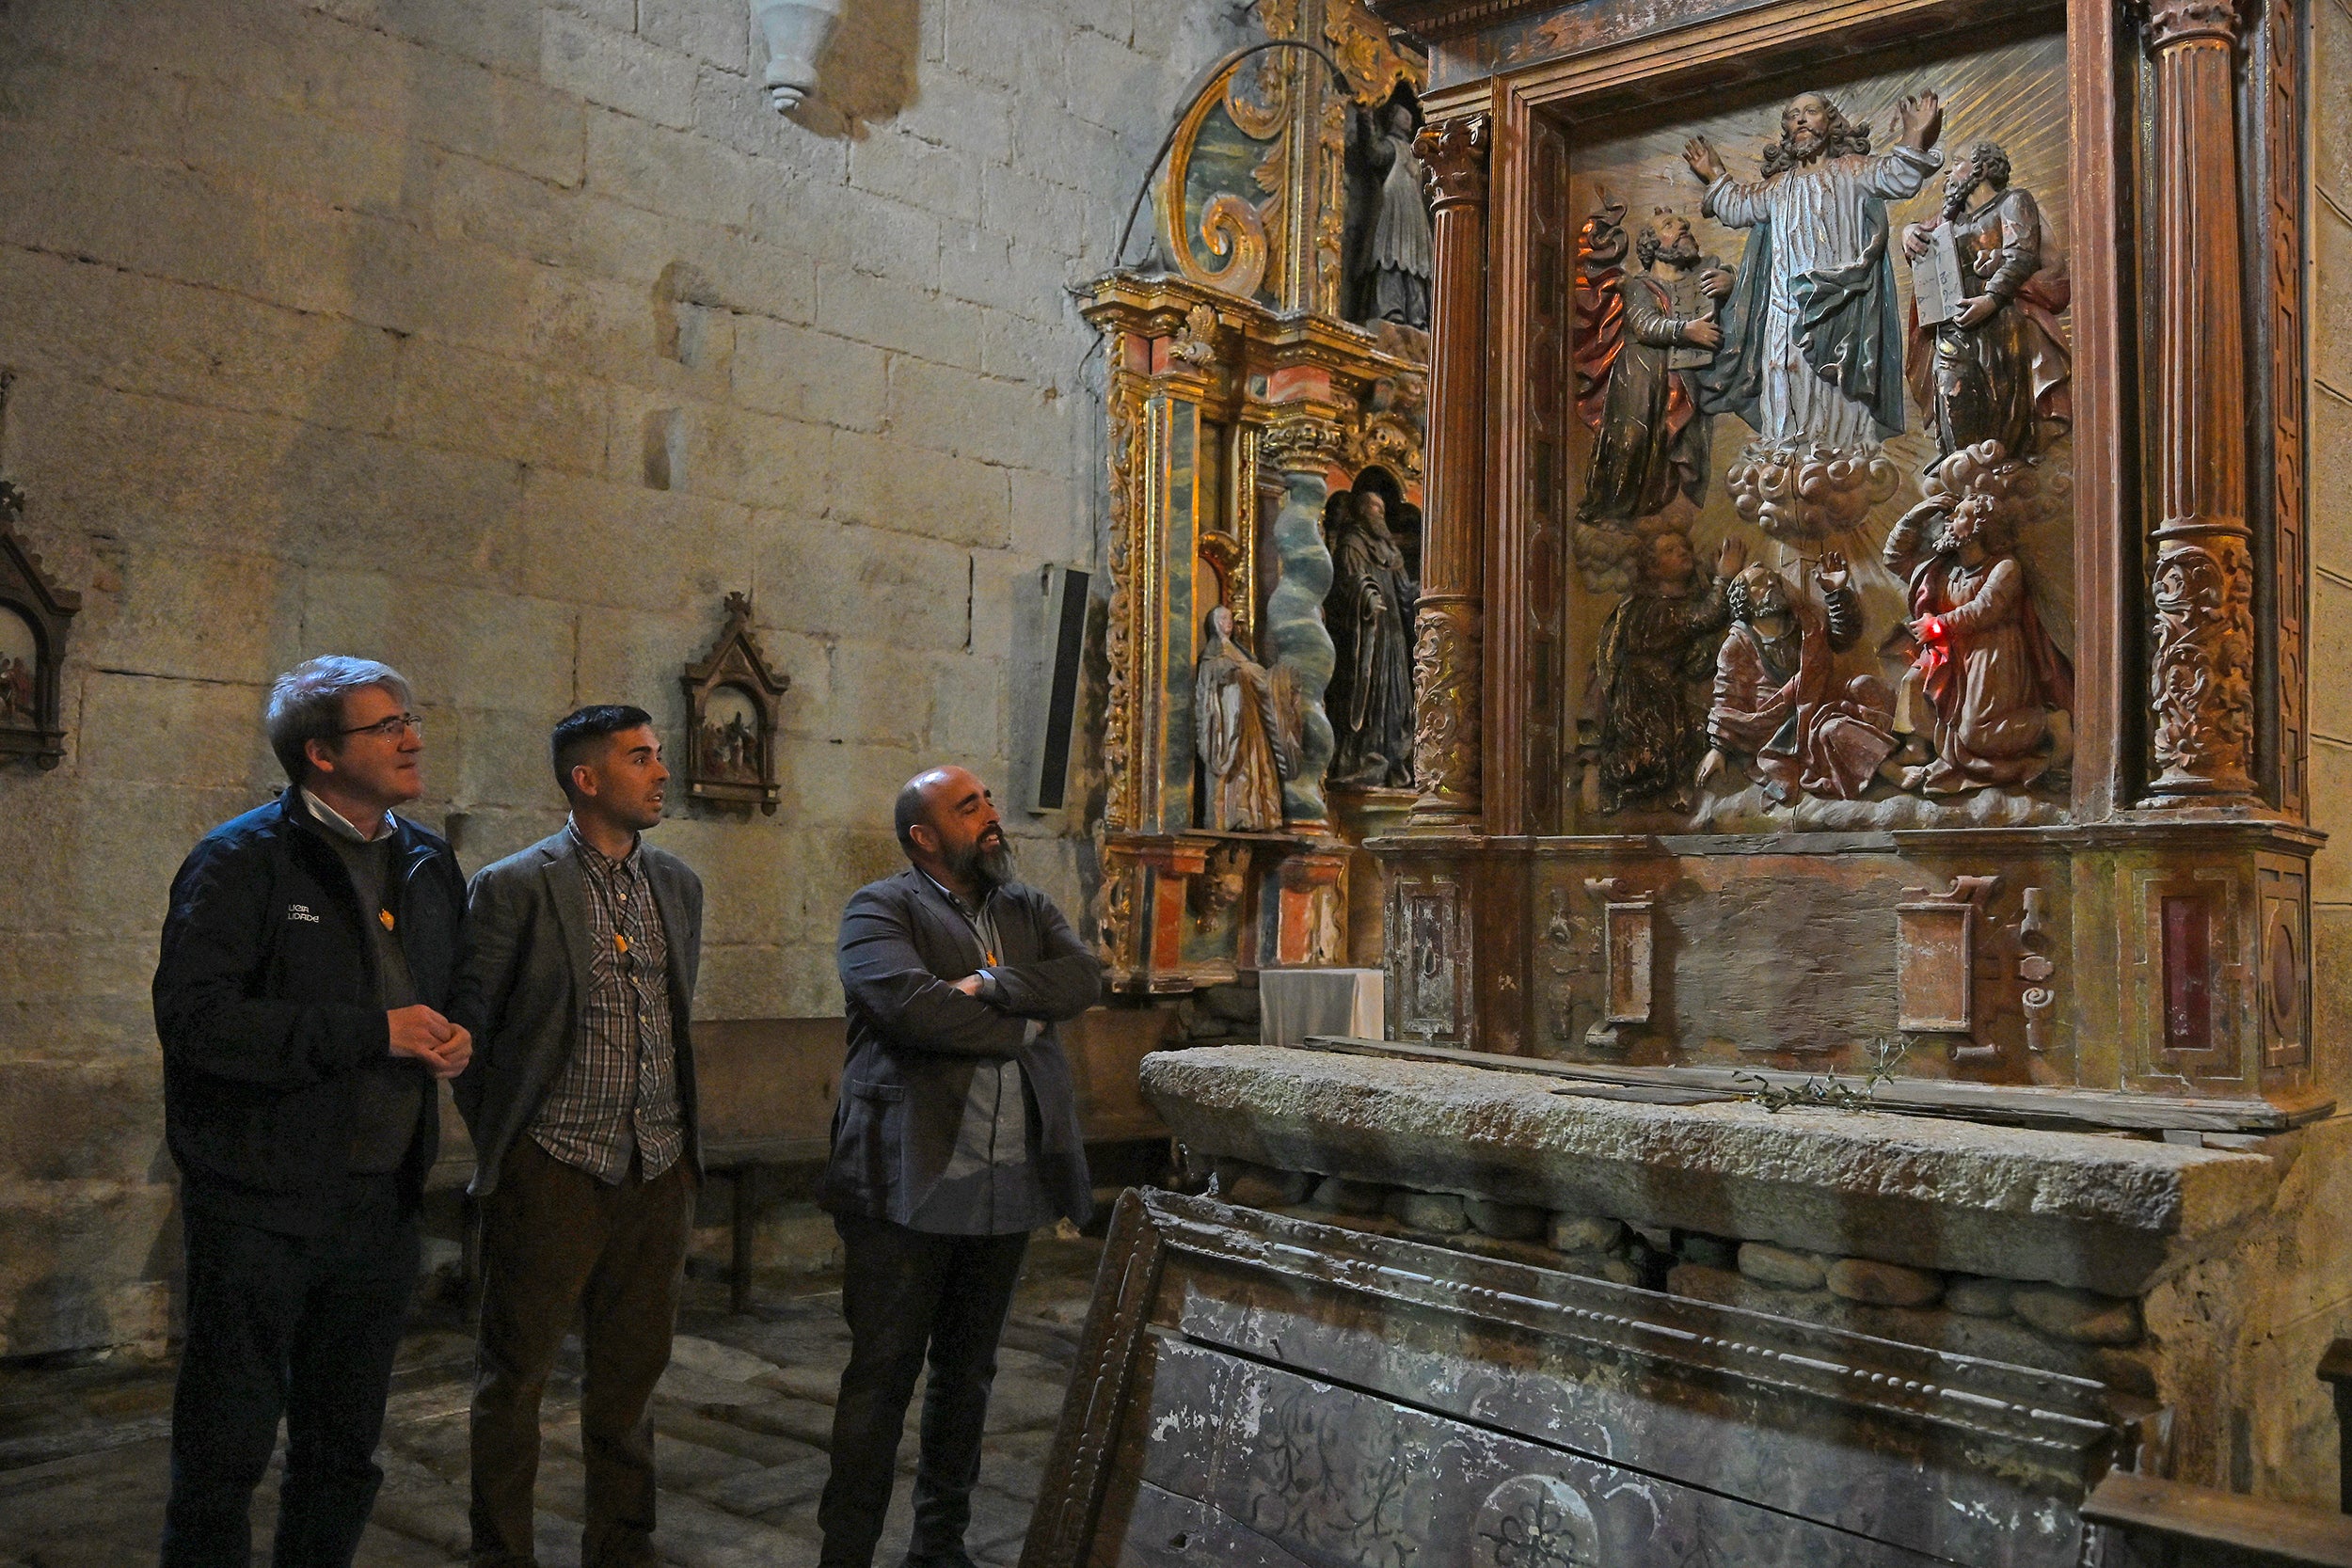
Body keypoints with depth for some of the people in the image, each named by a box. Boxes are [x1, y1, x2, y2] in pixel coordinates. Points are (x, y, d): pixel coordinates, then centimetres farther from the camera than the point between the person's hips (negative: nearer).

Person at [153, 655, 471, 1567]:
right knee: (227, 1451, 3)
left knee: (344, 1454, 17)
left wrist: (453, 1036, 1)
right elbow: (194, 1014, -21)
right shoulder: (244, 861, -10)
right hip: (263, 1206, -6)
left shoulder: (428, 866, 12)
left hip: (383, 1204, 6)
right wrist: (373, 1031, -21)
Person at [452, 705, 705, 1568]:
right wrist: (496, 1148, 1)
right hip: (553, 1173, -5)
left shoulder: (678, 884, 8)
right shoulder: (515, 887, -9)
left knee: (631, 1374, 15)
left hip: (658, 1172, 5)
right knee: (515, 1376, 8)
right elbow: (468, 1030, -2)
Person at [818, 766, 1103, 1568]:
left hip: (1007, 1184, 6)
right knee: (881, 1375, 1)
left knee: (967, 1374, 16)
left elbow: (1084, 978, -2)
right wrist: (1024, 1025, -10)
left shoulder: (1028, 909, 15)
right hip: (910, 1184, -6)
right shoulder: (880, 909, -4)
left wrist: (992, 984, -17)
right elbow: (908, 1004, -22)